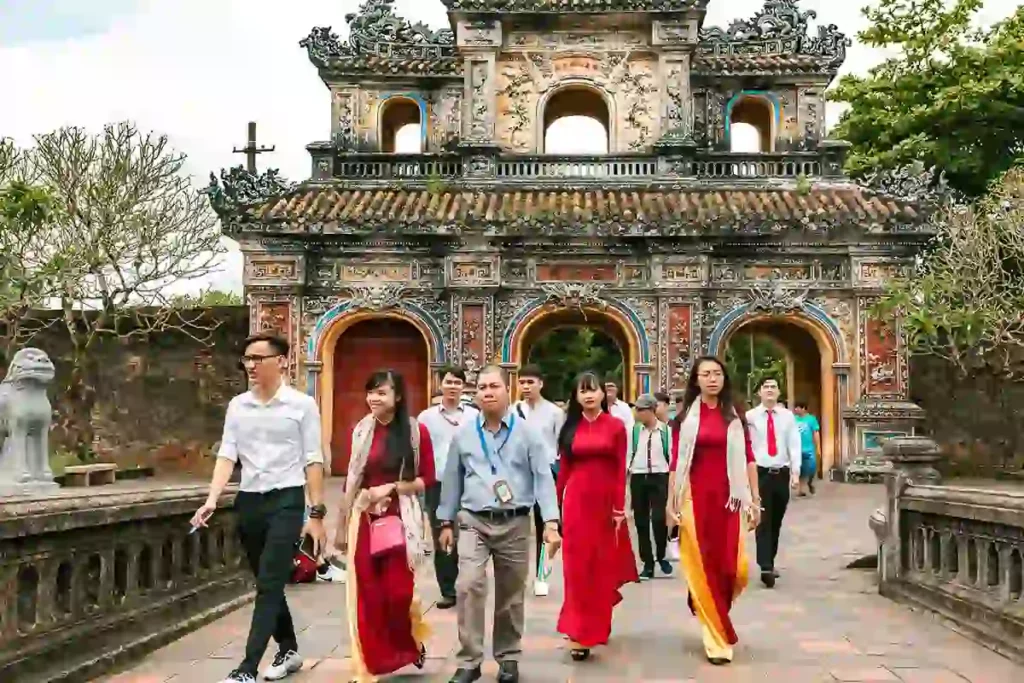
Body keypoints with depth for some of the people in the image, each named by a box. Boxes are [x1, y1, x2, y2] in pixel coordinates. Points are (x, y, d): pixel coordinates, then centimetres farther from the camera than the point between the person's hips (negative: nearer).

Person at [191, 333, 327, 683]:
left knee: (269, 584, -8)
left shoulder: (301, 404, -5)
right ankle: (288, 650, 33)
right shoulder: (237, 406, 7)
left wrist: (317, 514, -9)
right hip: (249, 501, 5)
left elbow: (313, 461, -5)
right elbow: (227, 454, 1)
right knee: (268, 584, 16)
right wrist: (212, 499, -14)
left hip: (286, 500, -5)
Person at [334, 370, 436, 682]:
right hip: (364, 520, 3)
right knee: (368, 595, 3)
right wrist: (342, 525, 11)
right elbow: (351, 481, 9)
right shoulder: (361, 431, 5)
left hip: (400, 519, -2)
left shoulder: (416, 431, -3)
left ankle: (413, 641, 30)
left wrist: (391, 488, -13)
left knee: (398, 591, -1)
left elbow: (427, 480, -1)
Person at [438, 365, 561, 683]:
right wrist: (446, 522, 12)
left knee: (510, 595, 10)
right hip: (473, 522, 0)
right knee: (468, 585, -17)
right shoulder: (463, 434, 5)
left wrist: (550, 522, -13)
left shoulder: (526, 433, 0)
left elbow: (544, 478, -4)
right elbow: (452, 479, 12)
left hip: (515, 524, 0)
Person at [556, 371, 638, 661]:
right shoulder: (571, 427, 4)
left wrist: (620, 508, -7)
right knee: (578, 565, -1)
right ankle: (580, 632, 2)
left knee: (604, 565, 10)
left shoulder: (616, 426, -2)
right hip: (576, 500, 1)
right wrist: (557, 504, 5)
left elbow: (621, 470, -3)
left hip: (606, 501, -1)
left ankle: (597, 626, 30)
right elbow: (564, 468, 5)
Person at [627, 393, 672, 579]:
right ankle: (648, 563, 16)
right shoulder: (634, 430, 4)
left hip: (659, 477, -3)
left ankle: (661, 557, 13)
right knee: (641, 521, 5)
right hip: (638, 478, 3)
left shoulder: (666, 430, -1)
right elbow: (628, 454, 7)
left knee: (659, 518, -13)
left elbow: (673, 456, 3)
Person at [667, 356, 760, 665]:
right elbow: (676, 461, 2)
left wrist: (755, 499, 0)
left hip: (728, 498, 1)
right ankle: (717, 638, 13)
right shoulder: (686, 416, 2)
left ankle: (711, 609, 30)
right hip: (695, 498, -1)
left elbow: (748, 458, 4)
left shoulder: (735, 415, 5)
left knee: (732, 567, -1)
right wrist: (671, 502, -1)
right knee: (702, 567, 1)